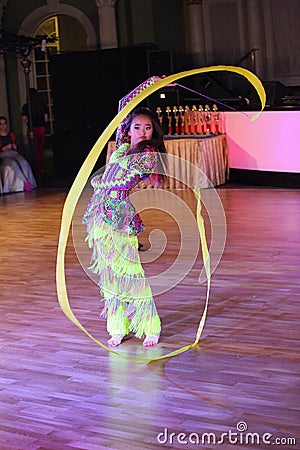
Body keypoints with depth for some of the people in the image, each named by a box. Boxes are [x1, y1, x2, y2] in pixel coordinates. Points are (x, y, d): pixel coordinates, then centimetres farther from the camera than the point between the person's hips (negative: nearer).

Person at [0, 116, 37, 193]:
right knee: (14, 163, -37)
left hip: (14, 153, 4)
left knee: (24, 162, -30)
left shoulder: (11, 135, 22)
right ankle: (26, 182, -35)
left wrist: (15, 147, 6)